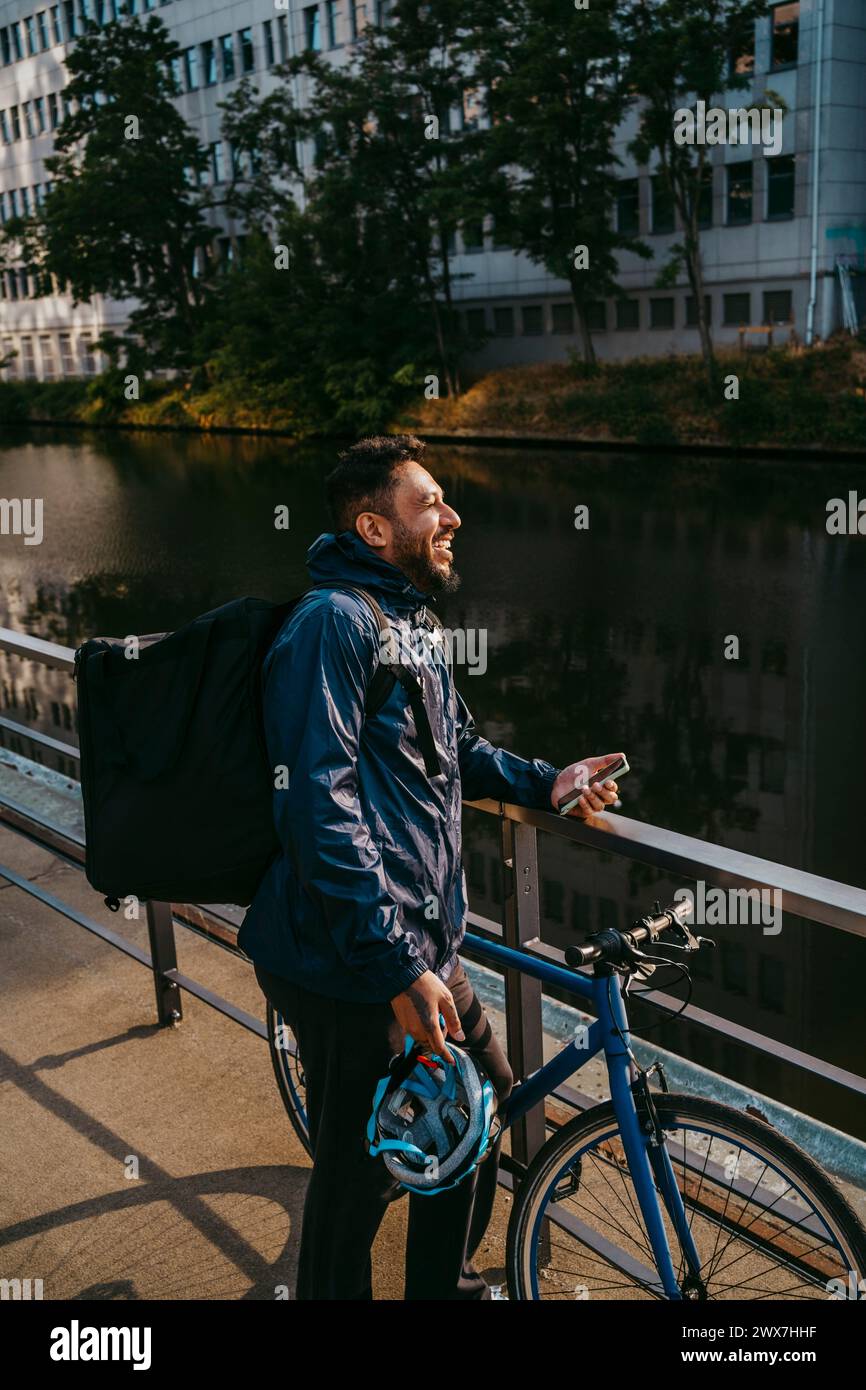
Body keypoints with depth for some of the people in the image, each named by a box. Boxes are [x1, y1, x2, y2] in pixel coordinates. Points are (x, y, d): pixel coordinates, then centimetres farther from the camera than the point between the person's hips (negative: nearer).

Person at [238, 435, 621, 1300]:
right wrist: (398, 968, -26)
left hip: (424, 947, 10)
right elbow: (319, 809, -25)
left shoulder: (415, 624, 13)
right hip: (351, 969, -10)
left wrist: (545, 782, 9)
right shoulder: (333, 621, -18)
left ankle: (447, 1285, 46)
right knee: (359, 1180, 7)